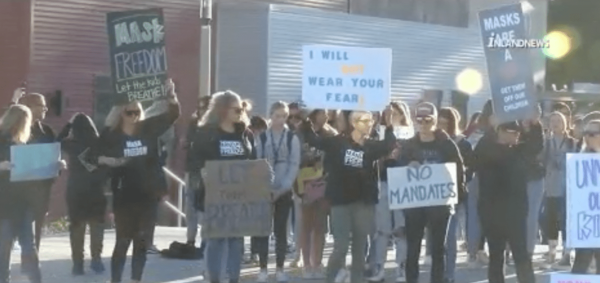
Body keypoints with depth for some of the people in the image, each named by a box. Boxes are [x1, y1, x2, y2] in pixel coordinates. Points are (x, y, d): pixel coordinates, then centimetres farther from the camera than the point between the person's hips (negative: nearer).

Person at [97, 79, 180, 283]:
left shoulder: (148, 128, 2)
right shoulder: (111, 135, -4)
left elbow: (173, 114, -3)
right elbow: (98, 156, 0)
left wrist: (171, 95, -20)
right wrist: (109, 161, -21)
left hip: (148, 194, 3)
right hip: (124, 195, -3)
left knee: (142, 241, 7)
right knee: (123, 241, -1)